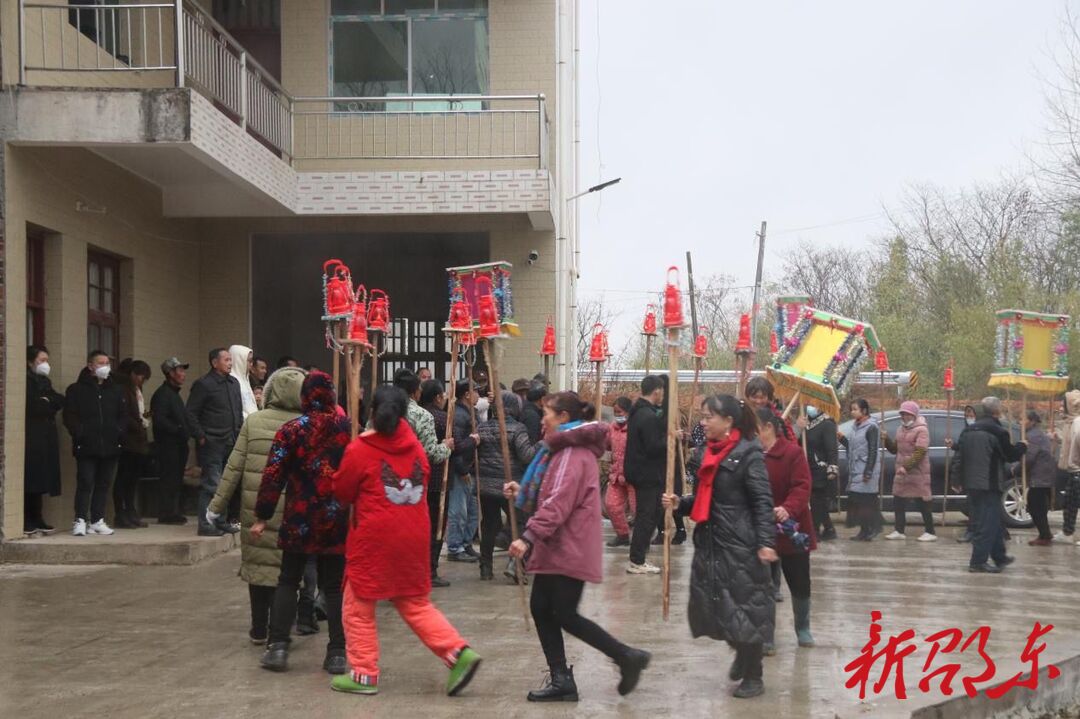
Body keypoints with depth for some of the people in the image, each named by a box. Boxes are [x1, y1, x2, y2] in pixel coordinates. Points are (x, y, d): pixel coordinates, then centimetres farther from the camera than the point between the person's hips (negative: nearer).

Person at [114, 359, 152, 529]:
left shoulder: (137, 390, 18)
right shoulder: (123, 389, -10)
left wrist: (144, 416, 4)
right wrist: (139, 423, -11)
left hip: (138, 442, 9)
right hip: (127, 441, -9)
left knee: (133, 479, 11)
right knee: (123, 478, -5)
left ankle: (130, 515, 17)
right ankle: (120, 516, -3)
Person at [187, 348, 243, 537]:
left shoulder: (234, 383, 16)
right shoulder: (203, 384, -8)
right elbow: (190, 413, -10)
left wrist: (239, 433, 13)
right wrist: (201, 437, -13)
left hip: (231, 443, 7)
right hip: (212, 443, -7)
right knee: (211, 484, -7)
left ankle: (223, 521, 18)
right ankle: (205, 525, -3)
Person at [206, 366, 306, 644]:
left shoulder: (254, 421, -1)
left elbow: (234, 467, 0)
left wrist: (217, 504, 6)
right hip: (291, 512, -1)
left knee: (258, 564, 11)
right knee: (284, 569, 7)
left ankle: (259, 629, 18)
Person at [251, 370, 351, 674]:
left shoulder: (291, 430, -6)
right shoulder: (349, 428, 0)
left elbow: (274, 475, -9)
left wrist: (262, 517, -3)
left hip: (300, 518, -1)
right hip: (339, 521, 1)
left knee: (288, 581, 12)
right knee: (334, 586, 7)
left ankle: (277, 646, 5)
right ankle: (337, 653, 5)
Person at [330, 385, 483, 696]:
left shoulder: (359, 450, -9)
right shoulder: (415, 447, 6)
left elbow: (342, 493, 1)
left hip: (372, 539, -5)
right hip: (413, 538, 5)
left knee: (358, 607, 9)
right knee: (416, 604, 15)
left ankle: (363, 674, 11)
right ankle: (458, 652, 2)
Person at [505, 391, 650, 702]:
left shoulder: (574, 453, -15)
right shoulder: (566, 449, 18)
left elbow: (559, 503, -26)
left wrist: (529, 536, -31)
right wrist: (522, 492, 9)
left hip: (569, 550, -10)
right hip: (556, 548, 10)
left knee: (565, 615, -7)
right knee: (541, 609, 7)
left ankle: (627, 657, 4)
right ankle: (561, 681, 10)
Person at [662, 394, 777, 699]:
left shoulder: (747, 453, -11)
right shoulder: (711, 452, 12)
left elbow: (763, 502, -16)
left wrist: (766, 542, -23)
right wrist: (679, 503, 3)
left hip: (740, 545, -8)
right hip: (710, 543, 8)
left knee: (744, 607, 0)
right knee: (711, 605, 10)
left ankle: (753, 676, 14)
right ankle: (741, 652, 35)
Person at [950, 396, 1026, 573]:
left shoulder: (967, 431, 9)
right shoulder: (998, 432, -13)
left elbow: (958, 457, 10)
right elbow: (1011, 455, -3)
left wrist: (959, 476, 16)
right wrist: (1022, 446, 15)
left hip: (971, 484, 7)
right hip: (990, 484, -7)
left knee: (992, 521, 18)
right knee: (988, 523, -2)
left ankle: (999, 556, 27)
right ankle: (978, 561, -5)